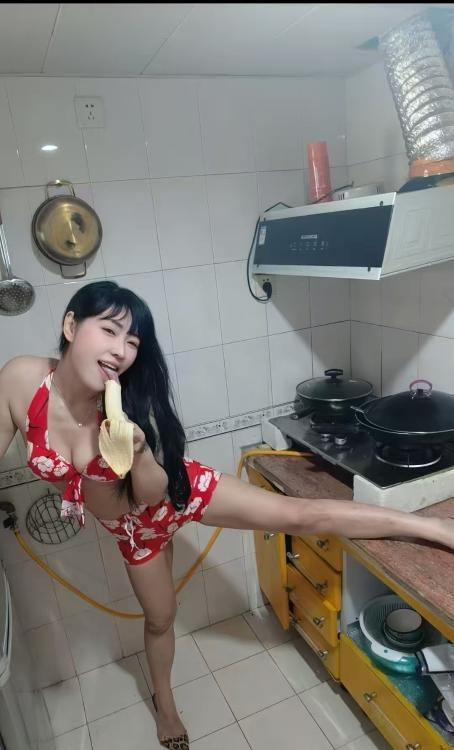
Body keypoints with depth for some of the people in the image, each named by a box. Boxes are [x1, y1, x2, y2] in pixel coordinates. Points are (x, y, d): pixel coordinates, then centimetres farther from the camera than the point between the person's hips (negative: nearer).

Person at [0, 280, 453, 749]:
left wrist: (139, 452, -40)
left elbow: (155, 494, -21)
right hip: (135, 525, 3)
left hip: (176, 492, -3)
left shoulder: (131, 401, -29)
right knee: (159, 617, 23)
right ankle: (165, 705, 56)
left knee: (300, 515, -14)